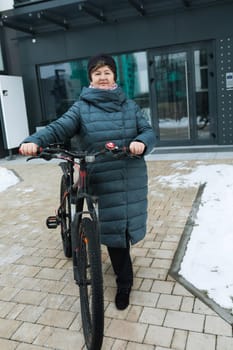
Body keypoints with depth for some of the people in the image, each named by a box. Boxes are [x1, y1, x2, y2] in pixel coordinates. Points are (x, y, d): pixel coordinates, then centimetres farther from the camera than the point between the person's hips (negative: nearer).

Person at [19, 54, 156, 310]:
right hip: (102, 181, -2)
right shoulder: (82, 108, 2)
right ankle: (124, 283, 22)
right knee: (112, 229, 1)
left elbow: (148, 131, 4)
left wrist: (142, 142, -20)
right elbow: (58, 128, -10)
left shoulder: (130, 106, 10)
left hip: (132, 179, 3)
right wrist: (34, 141, -29)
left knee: (126, 225, 11)